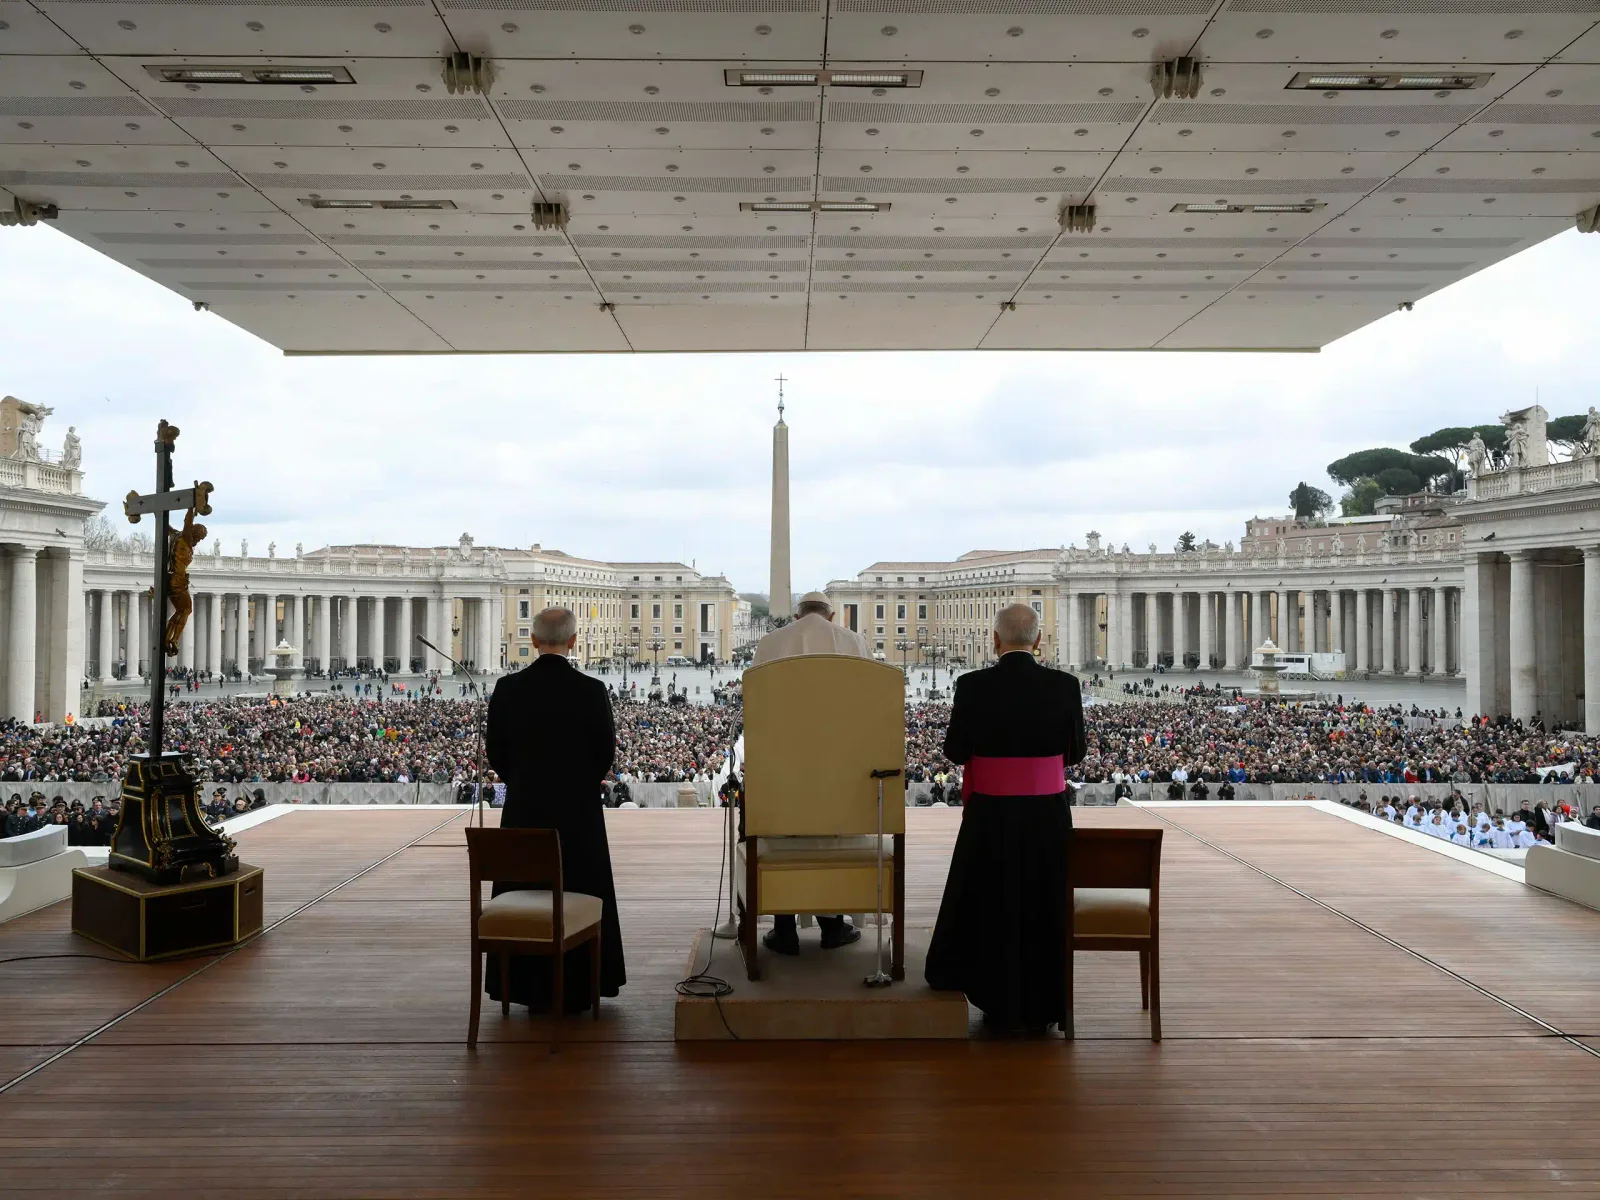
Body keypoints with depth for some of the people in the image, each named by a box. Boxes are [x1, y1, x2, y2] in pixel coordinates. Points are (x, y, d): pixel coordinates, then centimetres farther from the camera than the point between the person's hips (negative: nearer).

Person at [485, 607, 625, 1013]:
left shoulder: (507, 689, -7)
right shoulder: (591, 690, -11)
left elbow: (496, 752, 0)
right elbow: (606, 752, -4)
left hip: (524, 810, 1)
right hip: (579, 811, -1)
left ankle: (533, 990, 18)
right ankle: (575, 990, 17)